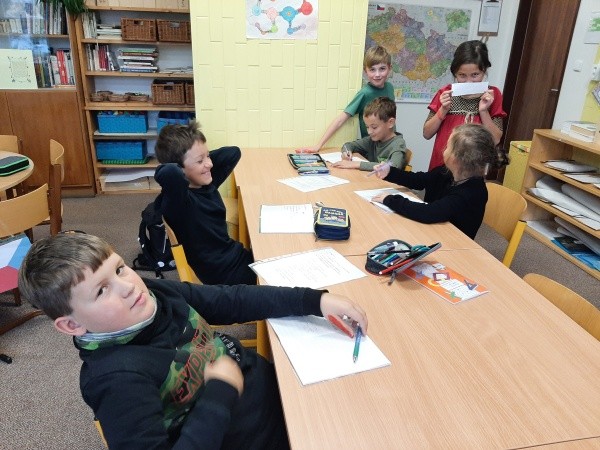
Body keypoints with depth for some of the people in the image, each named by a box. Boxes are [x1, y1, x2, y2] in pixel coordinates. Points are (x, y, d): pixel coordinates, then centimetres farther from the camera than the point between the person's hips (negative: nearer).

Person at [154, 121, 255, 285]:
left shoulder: (207, 184, -1)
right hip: (225, 276, -7)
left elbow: (233, 152, 10)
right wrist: (177, 170, -24)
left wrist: (204, 157, -3)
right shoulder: (176, 198, -24)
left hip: (238, 255, 8)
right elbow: (167, 173, -47)